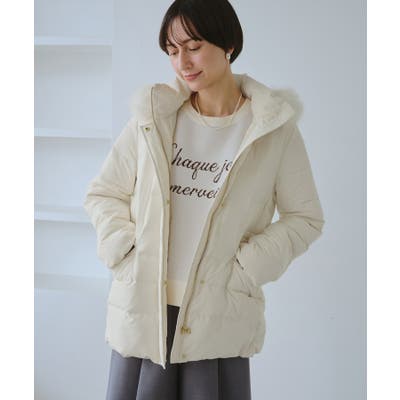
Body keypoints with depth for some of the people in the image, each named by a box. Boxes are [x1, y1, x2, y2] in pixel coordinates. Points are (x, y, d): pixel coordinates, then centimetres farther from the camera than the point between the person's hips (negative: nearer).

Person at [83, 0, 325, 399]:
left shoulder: (275, 128, -1)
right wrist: (124, 249, -4)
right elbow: (102, 193, 12)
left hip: (219, 317, -1)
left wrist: (246, 267, -7)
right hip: (142, 309, 2)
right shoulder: (152, 116, 4)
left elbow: (306, 217, 5)